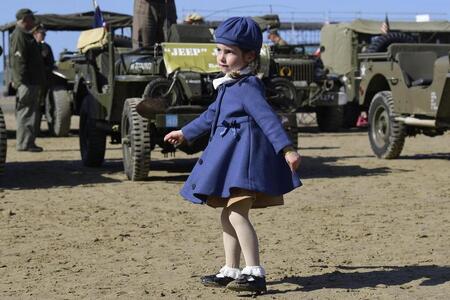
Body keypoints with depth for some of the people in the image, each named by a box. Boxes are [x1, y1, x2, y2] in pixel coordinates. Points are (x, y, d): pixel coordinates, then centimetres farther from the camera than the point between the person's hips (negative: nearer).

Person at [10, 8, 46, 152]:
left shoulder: (25, 35, 21)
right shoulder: (19, 35, -11)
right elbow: (18, 60, -19)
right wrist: (22, 81, -24)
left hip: (33, 81, 10)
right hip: (27, 82, -10)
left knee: (31, 112, 13)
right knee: (27, 113, -9)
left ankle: (28, 143, 18)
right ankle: (24, 144, -7)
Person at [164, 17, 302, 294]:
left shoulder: (247, 87, -13)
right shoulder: (229, 86, 17)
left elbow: (267, 118, -23)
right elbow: (212, 115, 32)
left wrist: (287, 149, -34)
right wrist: (185, 133, 44)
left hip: (245, 155, -10)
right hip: (232, 156, 10)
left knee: (236, 212, -17)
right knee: (229, 214, 13)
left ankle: (255, 274, -17)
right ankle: (231, 271, 22)